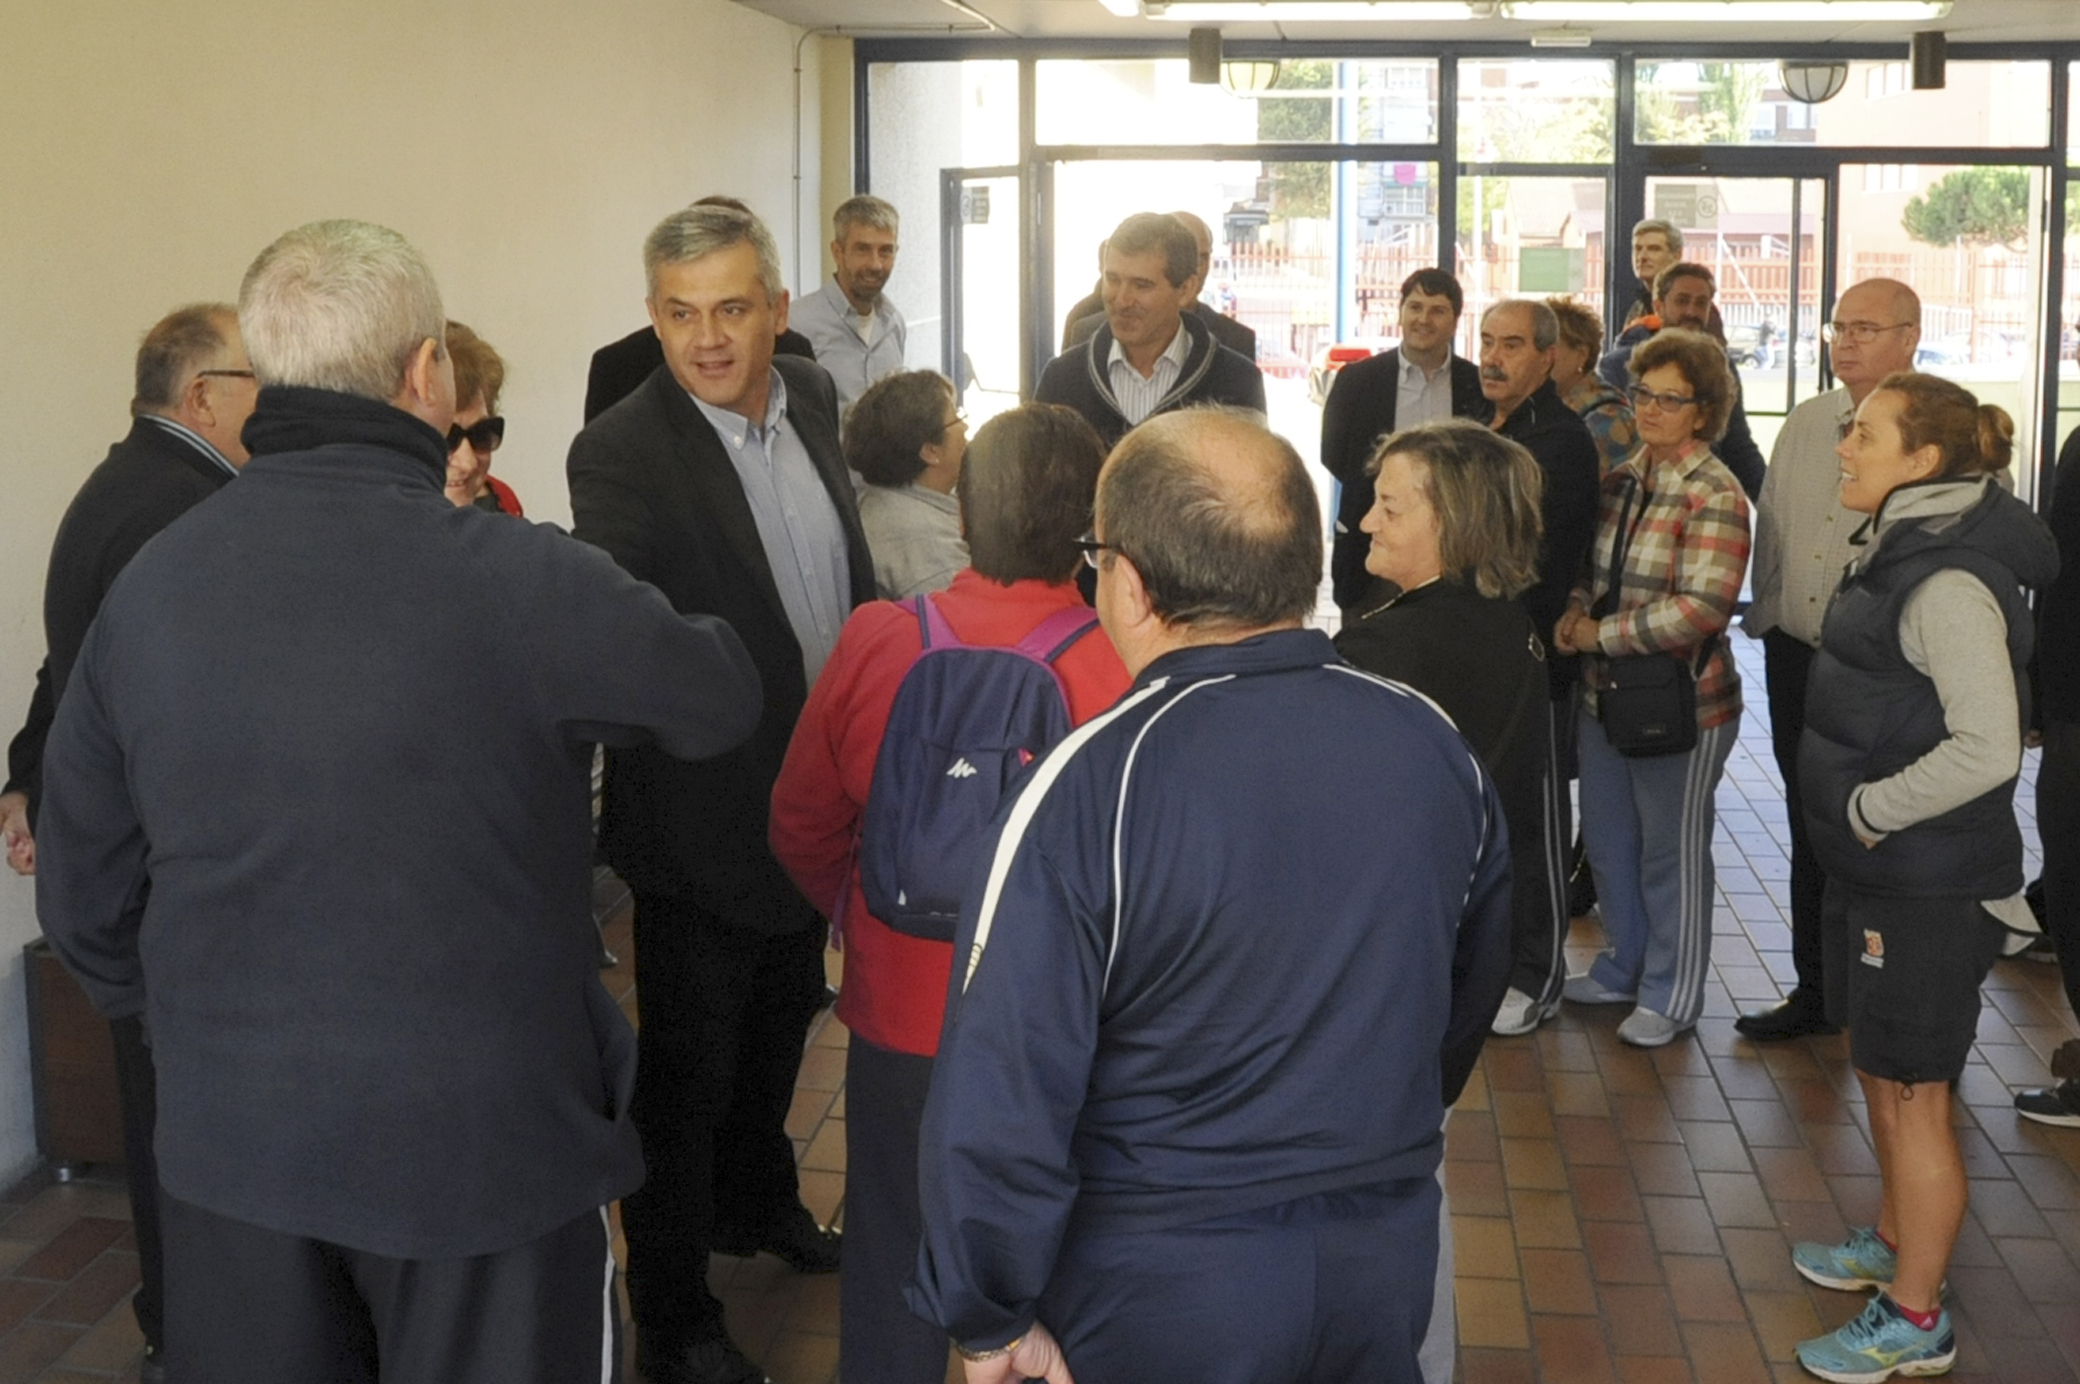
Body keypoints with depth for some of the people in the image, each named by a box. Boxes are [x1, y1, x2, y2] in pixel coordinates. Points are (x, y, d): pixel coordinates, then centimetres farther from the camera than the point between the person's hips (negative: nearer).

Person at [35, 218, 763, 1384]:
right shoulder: (522, 583, -19)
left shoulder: (149, 585, -4)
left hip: (231, 1144, 4)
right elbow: (723, 698, -2)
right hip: (484, 1140, -4)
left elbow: (85, 895, 4)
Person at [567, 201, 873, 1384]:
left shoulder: (811, 397, -1)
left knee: (779, 1027, 26)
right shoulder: (624, 452, -21)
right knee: (689, 1067, 8)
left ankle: (759, 1202, 50)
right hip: (705, 820, -7)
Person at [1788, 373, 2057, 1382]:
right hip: (1878, 866, 10)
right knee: (1876, 1064, 23)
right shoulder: (1906, 550, 7)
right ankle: (1895, 1242, 43)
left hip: (1925, 881, -10)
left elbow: (1986, 749, -29)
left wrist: (1870, 809, -19)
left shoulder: (1947, 584, -23)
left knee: (1912, 1093, 3)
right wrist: (1855, 814, 9)